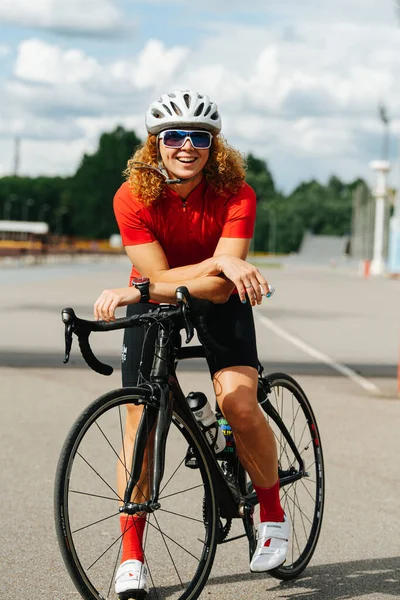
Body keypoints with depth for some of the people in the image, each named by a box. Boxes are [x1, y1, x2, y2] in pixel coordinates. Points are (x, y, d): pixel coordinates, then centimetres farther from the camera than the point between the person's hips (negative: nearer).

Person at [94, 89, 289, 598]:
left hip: (219, 303, -1)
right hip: (155, 302, 1)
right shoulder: (133, 198, -22)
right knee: (140, 416, -9)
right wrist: (220, 262, -40)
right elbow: (160, 278, -25)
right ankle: (131, 556, 1)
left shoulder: (236, 195, -24)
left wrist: (133, 291, -41)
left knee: (238, 402, -23)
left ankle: (272, 514, 2)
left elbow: (221, 287, -31)